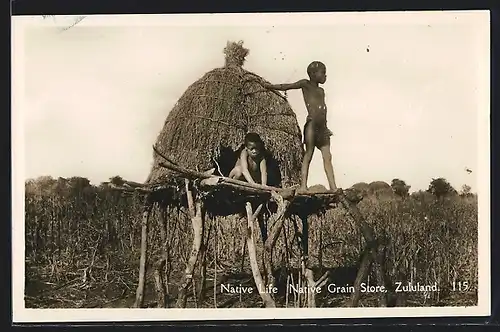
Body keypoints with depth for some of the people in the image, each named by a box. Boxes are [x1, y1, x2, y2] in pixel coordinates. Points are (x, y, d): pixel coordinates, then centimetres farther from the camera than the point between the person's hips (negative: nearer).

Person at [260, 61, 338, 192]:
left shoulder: (321, 90, 23)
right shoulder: (305, 84, 5)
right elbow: (286, 87, 3)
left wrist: (325, 127, 17)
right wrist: (269, 86, -2)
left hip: (322, 127, 7)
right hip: (312, 124, -7)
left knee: (327, 157, 2)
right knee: (308, 154, -8)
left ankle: (333, 187, 0)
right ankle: (303, 185, -7)